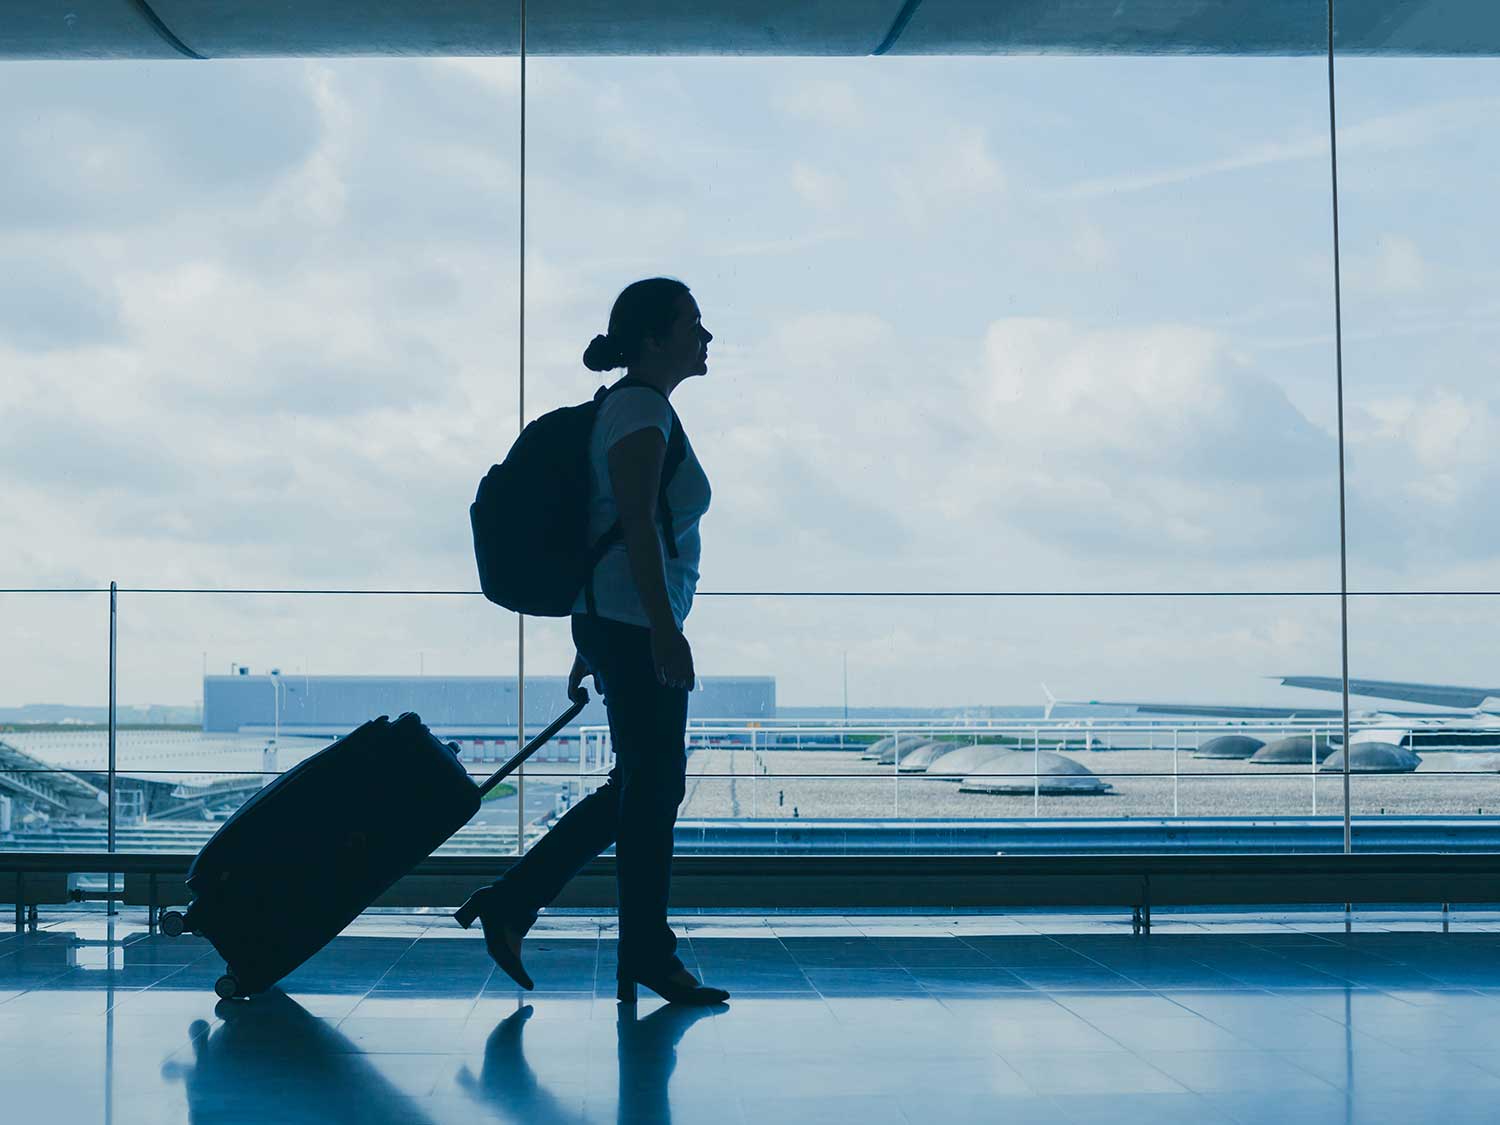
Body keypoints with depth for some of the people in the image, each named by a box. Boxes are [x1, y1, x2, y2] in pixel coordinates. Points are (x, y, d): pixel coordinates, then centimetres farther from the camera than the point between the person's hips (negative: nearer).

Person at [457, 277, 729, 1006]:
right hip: (633, 625, -10)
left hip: (613, 624, 10)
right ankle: (649, 957, 11)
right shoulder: (641, 409, -12)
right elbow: (637, 525, -21)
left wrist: (594, 644, 24)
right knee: (652, 789, -1)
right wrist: (664, 631, -26)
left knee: (642, 787, 14)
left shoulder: (641, 408, 19)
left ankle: (508, 905, 16)